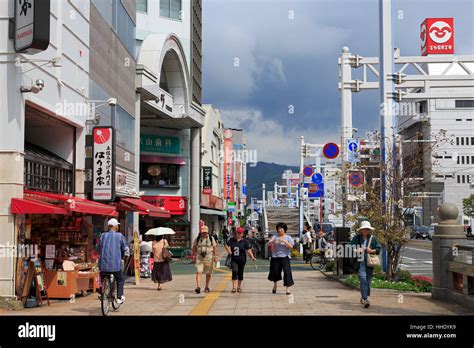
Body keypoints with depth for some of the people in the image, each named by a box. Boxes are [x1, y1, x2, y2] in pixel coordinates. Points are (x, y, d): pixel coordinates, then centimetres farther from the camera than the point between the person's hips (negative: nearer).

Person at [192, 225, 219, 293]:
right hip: (199, 258, 0)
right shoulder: (197, 239, 4)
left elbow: (215, 247, 3)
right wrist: (193, 256, 8)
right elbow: (194, 247, 12)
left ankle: (207, 287, 22)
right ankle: (198, 287, -19)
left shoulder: (211, 238, 2)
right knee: (199, 272, -13)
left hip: (209, 258, 0)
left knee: (208, 273, 8)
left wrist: (215, 256, -3)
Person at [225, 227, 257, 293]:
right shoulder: (232, 240, 2)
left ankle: (239, 287, 25)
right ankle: (234, 287, -15)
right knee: (234, 271, -15)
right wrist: (229, 250, -4)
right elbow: (226, 245, 15)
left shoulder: (245, 241, -4)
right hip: (234, 259, 0)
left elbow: (248, 250, -7)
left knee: (240, 273, 9)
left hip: (242, 260, 0)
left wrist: (252, 257, -18)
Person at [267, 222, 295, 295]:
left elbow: (291, 246, -9)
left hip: (285, 257, -2)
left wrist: (284, 241, -21)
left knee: (287, 272, -9)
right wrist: (273, 241, -23)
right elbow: (268, 244, -3)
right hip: (275, 257, 2)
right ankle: (275, 285, 37)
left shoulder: (288, 237, 3)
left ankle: (287, 289, -6)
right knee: (275, 272, 10)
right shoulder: (275, 236, 6)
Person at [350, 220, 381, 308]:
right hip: (360, 262, -2)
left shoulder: (373, 238, 6)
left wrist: (371, 251, -12)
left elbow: (378, 249, 6)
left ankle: (363, 297, 25)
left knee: (368, 280, 7)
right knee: (363, 279, -15)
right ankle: (365, 299, -20)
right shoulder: (356, 238, 5)